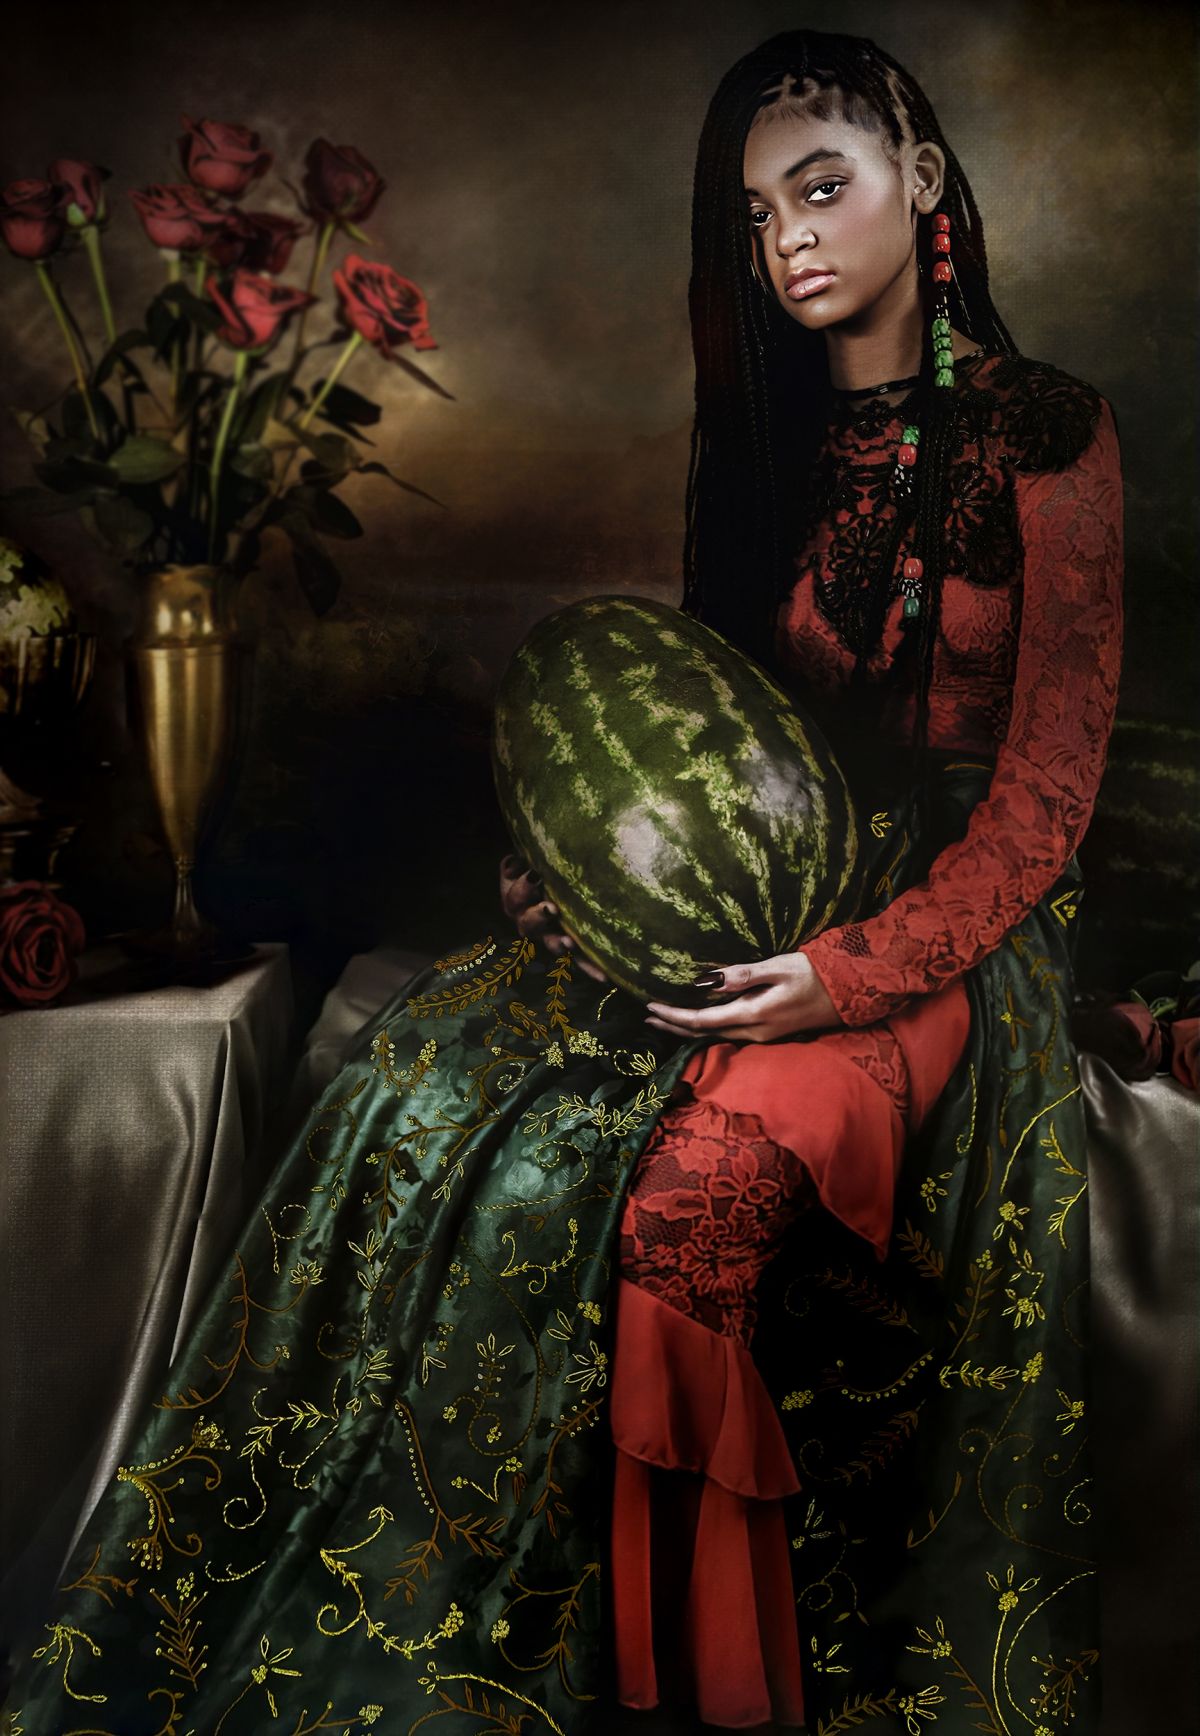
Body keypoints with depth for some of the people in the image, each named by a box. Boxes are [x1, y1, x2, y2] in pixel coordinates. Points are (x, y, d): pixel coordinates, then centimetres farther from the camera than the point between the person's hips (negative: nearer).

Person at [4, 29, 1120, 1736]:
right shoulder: (760, 438, 14)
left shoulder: (1044, 438, -2)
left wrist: (858, 971, -20)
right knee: (437, 1092, -22)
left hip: (951, 920, -4)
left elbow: (1048, 791, -7)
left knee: (697, 1189, -33)